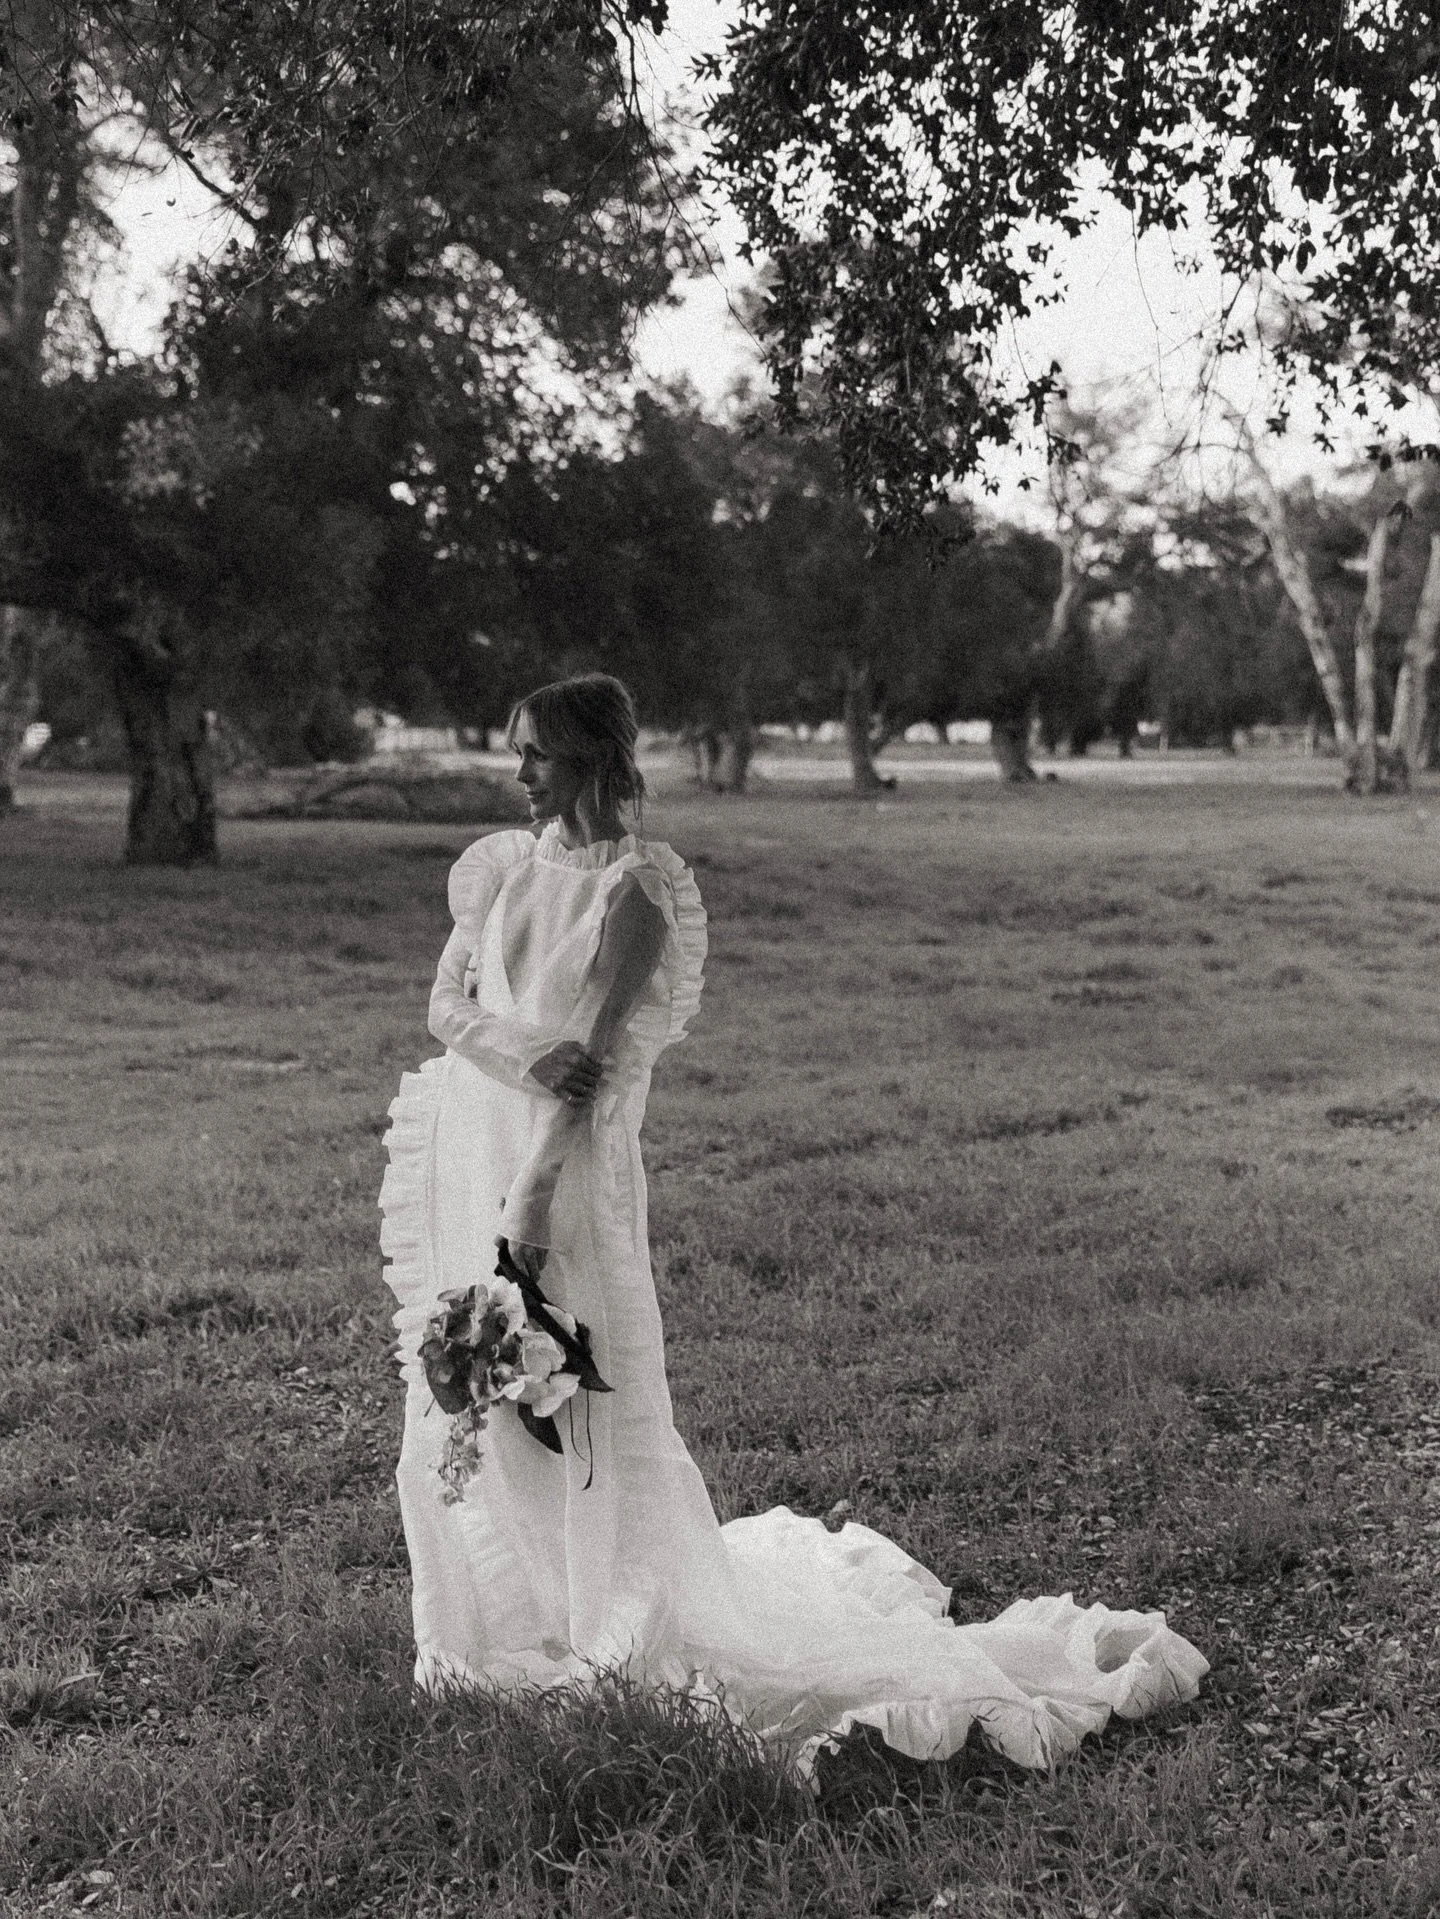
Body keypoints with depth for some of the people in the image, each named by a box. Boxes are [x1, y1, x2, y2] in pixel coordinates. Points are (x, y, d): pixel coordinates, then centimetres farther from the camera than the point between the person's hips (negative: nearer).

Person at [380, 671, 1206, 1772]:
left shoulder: (635, 889, -11)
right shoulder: (502, 865, 8)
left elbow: (597, 1058, -17)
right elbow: (444, 1003, 4)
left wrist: (535, 1197, -22)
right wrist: (518, 1047, -17)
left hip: (568, 1164, -6)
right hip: (464, 1150, 7)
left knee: (580, 1390, -1)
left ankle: (625, 1626, 17)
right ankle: (501, 1608, 31)